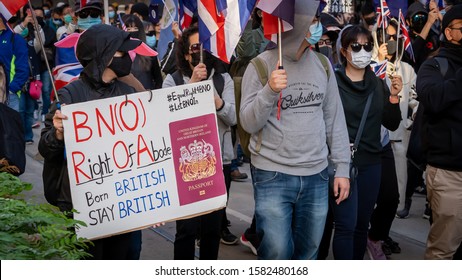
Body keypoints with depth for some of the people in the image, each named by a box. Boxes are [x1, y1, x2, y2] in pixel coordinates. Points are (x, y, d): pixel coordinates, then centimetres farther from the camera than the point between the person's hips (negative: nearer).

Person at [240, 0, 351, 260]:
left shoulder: (322, 64, 6)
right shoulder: (260, 66, -7)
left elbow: (334, 118, 10)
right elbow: (249, 123, -8)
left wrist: (342, 167, 7)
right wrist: (269, 91, -25)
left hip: (316, 176, 4)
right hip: (272, 176, -4)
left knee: (308, 252, 13)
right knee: (277, 253, -4)